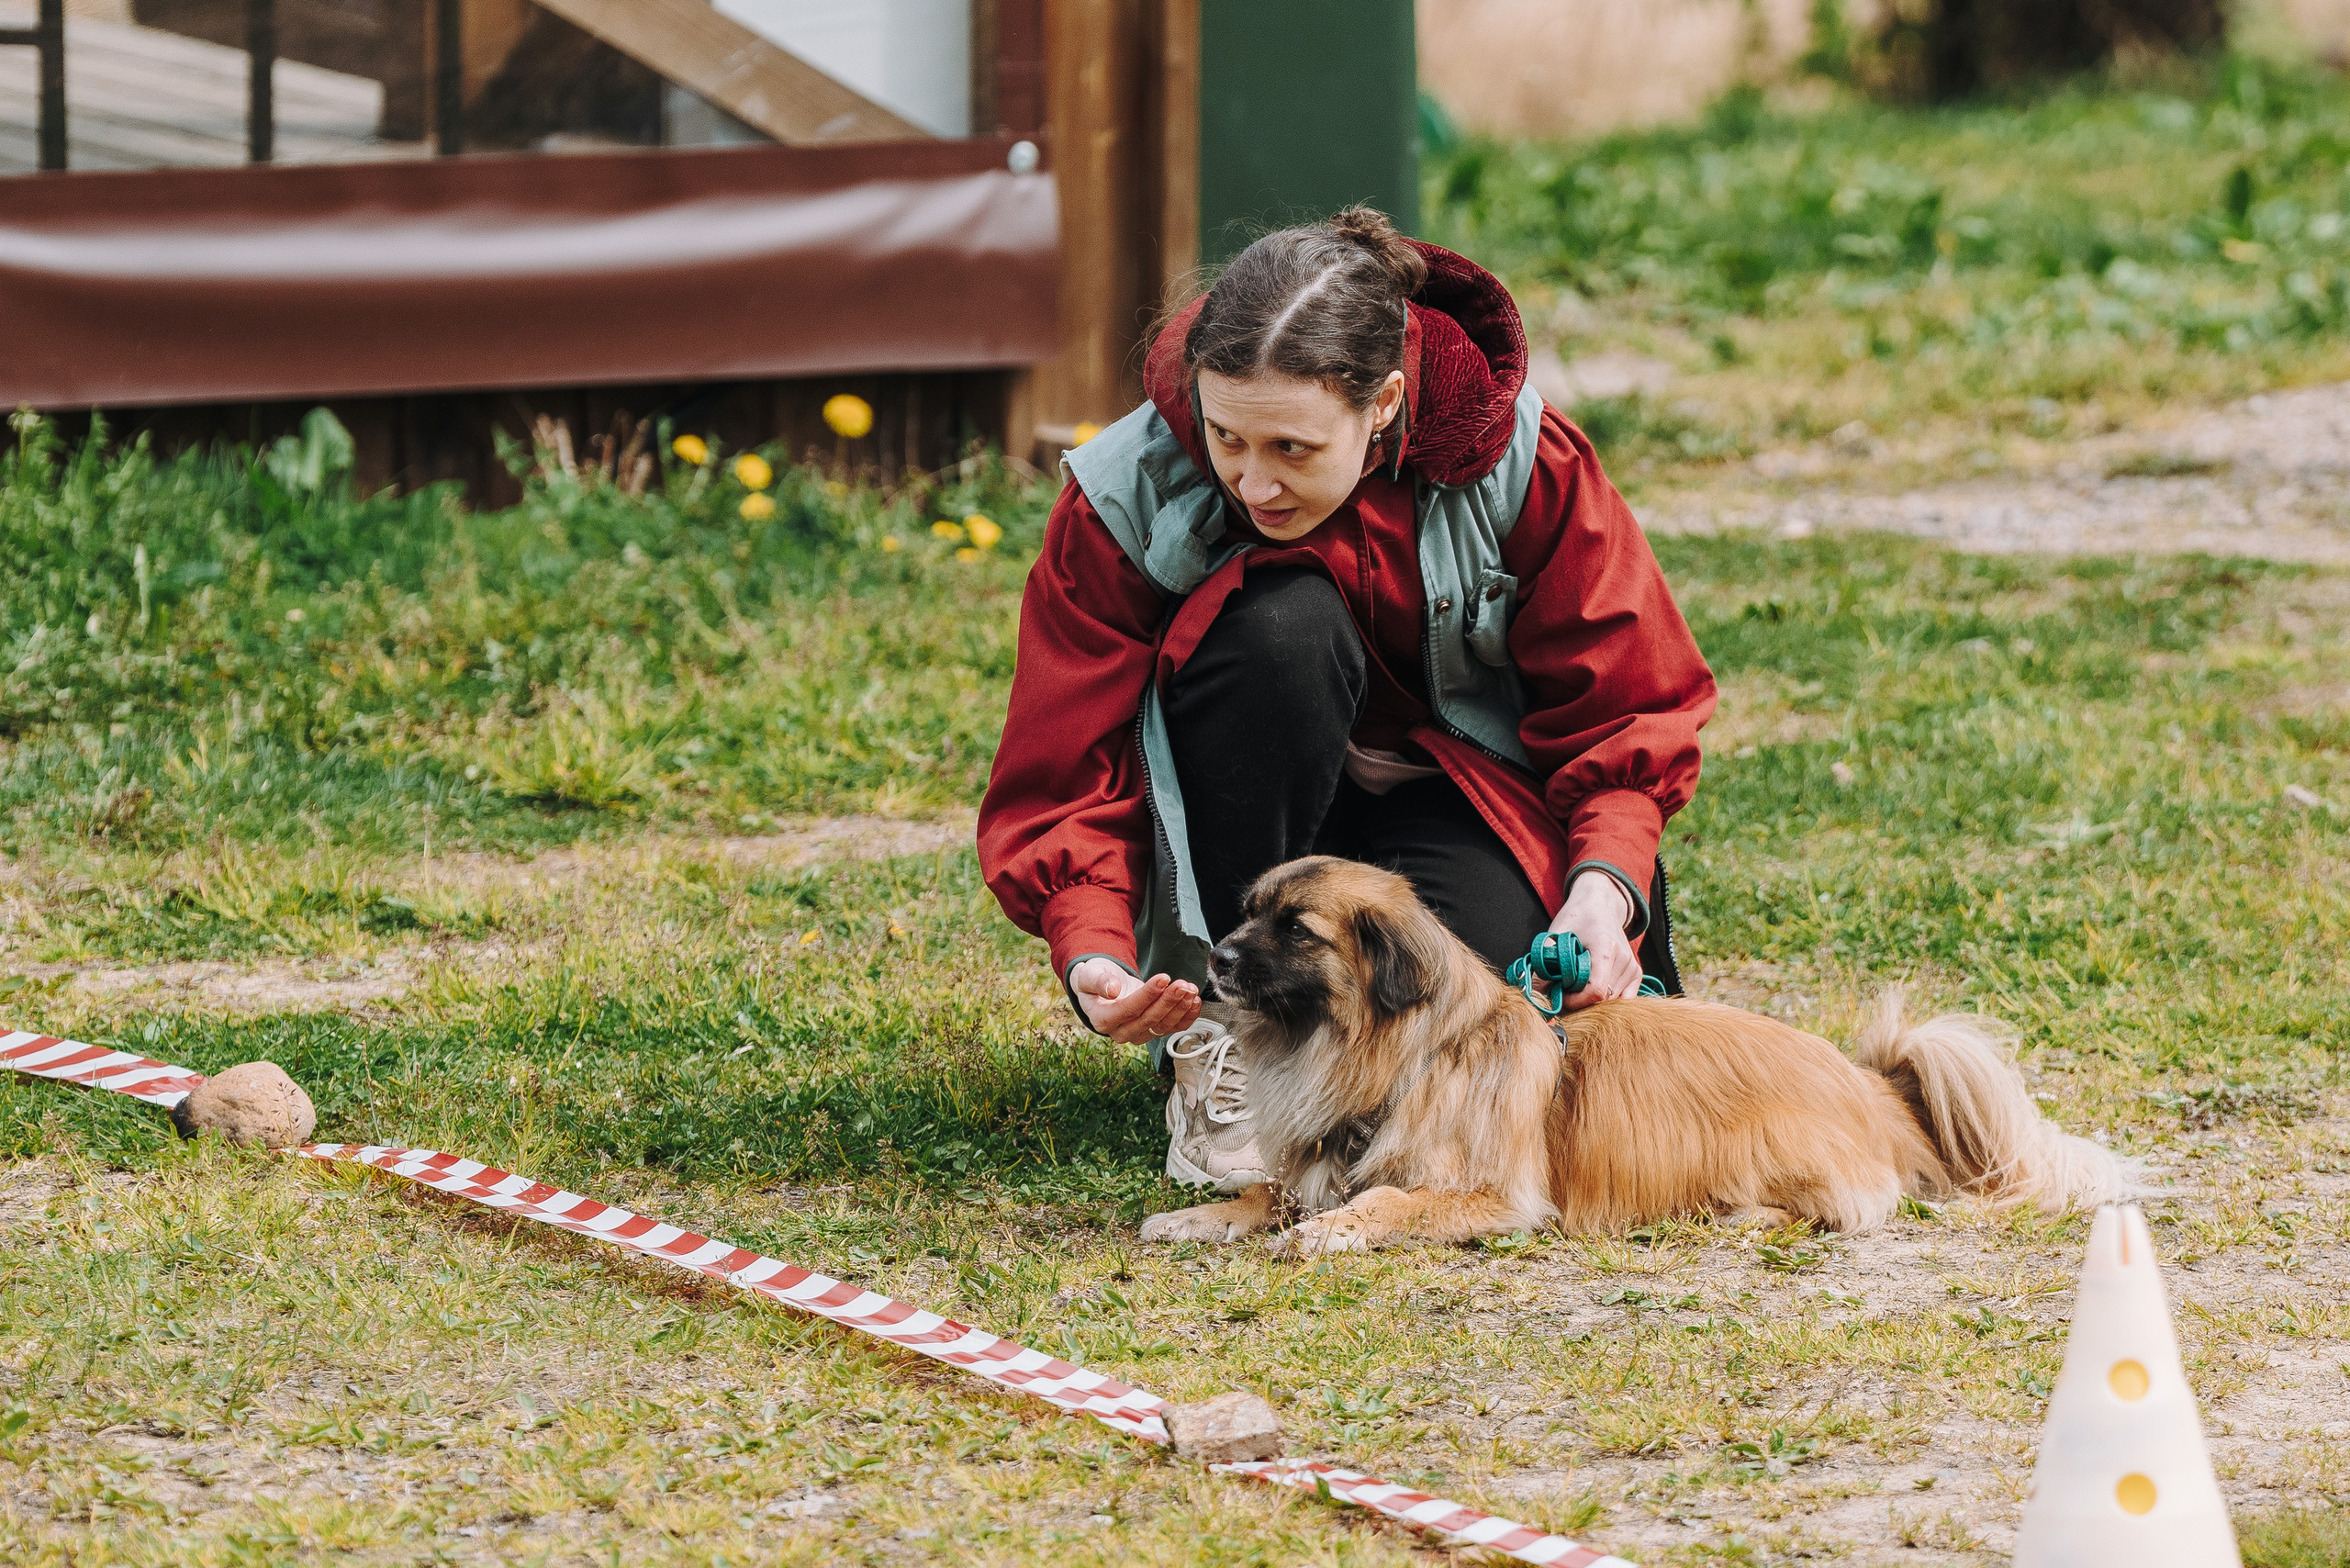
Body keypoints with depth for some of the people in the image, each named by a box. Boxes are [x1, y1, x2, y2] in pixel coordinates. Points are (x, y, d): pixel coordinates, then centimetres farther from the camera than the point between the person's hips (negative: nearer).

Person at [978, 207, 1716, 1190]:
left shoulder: (1519, 460, -18)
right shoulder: (1125, 498, -20)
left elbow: (1629, 709, -9)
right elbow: (1065, 780, -17)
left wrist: (1605, 880, -28)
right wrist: (1092, 953, -36)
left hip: (1461, 799, 0)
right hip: (1249, 831, 0)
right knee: (1280, 622, -33)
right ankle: (1222, 1040, -22)